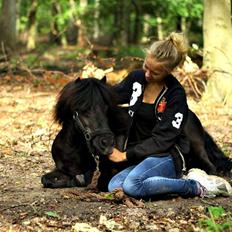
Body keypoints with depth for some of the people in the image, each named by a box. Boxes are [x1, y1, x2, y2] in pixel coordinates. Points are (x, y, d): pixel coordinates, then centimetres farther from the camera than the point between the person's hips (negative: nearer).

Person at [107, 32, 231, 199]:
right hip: (141, 157, 6)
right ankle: (170, 180, -4)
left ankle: (193, 187, -13)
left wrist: (125, 155, -16)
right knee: (114, 187, -19)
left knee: (132, 185, -32)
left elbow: (162, 139, -14)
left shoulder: (176, 95, -12)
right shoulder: (137, 78, 3)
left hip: (167, 156, -6)